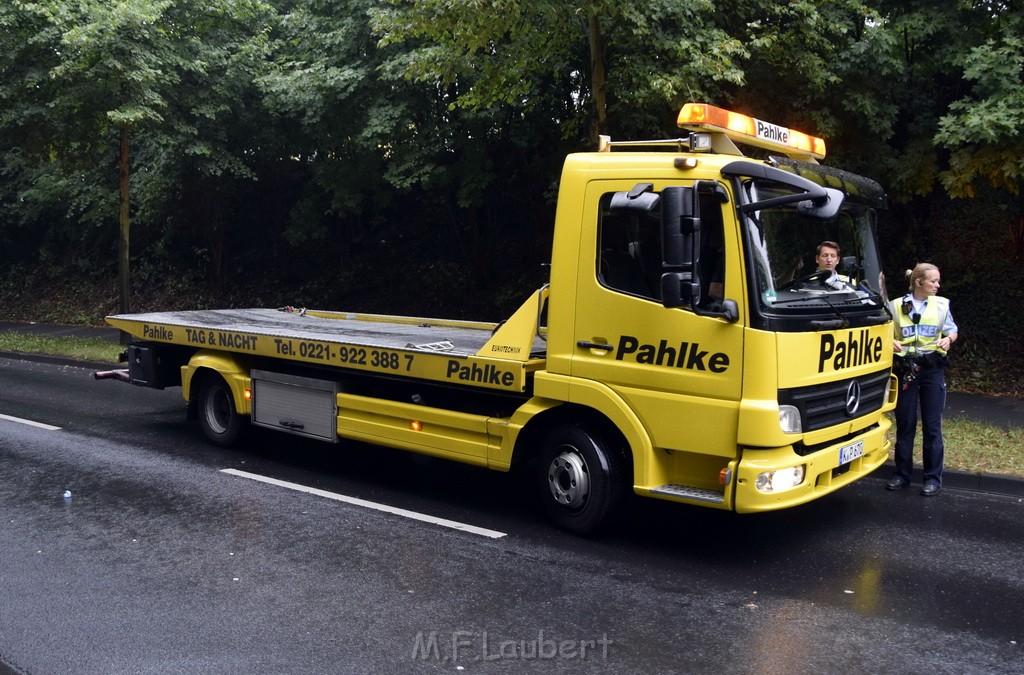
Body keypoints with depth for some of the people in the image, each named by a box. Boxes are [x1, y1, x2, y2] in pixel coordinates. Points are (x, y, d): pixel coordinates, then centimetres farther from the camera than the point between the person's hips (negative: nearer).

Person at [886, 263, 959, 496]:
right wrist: (890, 341, -17)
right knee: (904, 423, 6)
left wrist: (948, 338, -12)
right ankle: (902, 474, 17)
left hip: (933, 368, 0)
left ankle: (933, 477, 11)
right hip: (905, 368, 0)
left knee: (932, 425, 2)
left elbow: (953, 330, 10)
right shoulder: (896, 305, 0)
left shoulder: (941, 304, 4)